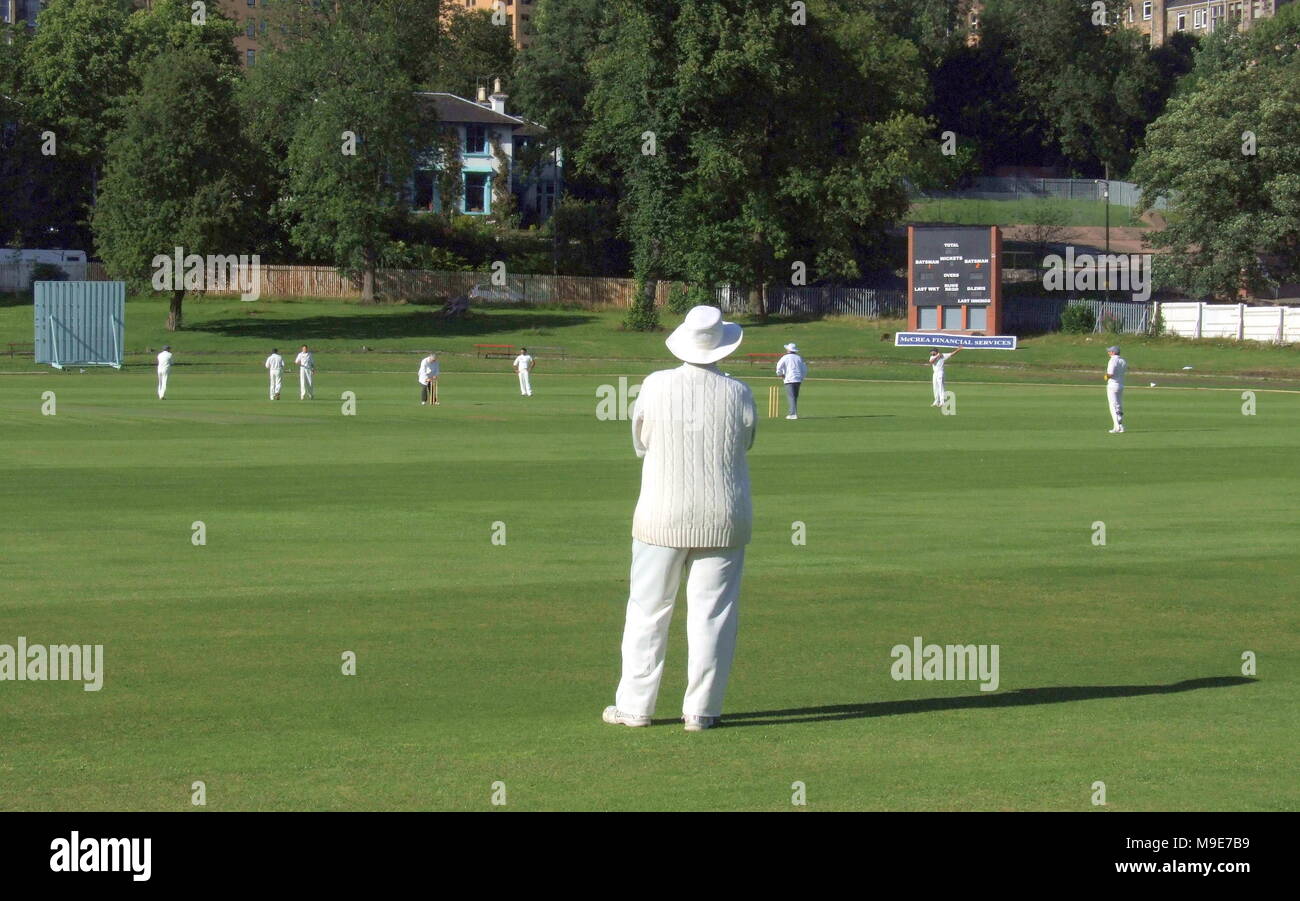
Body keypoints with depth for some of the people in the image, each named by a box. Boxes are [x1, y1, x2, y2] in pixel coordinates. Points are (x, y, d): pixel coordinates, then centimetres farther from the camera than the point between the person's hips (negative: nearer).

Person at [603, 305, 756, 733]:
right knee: (711, 615, 5)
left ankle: (635, 705, 12)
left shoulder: (657, 386, -8)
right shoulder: (738, 394, -8)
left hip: (663, 517, 0)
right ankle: (701, 710, 6)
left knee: (648, 613, 8)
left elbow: (641, 443, 5)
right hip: (722, 520, 0)